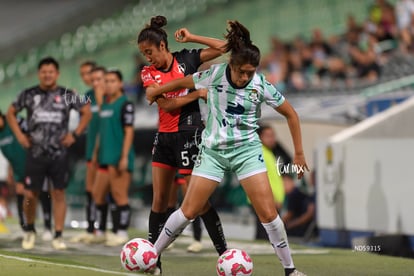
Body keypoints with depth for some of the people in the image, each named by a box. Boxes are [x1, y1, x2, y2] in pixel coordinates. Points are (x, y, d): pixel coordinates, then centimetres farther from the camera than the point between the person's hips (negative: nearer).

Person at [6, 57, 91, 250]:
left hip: (59, 153, 0)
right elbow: (11, 113, 15)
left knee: (59, 194, 0)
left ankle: (58, 236, 7)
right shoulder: (28, 95, 3)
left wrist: (75, 134, 1)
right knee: (30, 194, -1)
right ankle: (30, 230, 22)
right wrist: (19, 135, 4)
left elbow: (86, 112, 11)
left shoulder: (67, 95, 2)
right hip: (35, 153, 0)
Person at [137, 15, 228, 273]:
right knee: (159, 200, 5)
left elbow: (221, 47, -3)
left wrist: (190, 37, -3)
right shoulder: (148, 73, 2)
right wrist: (198, 92, -13)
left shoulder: (186, 59, -2)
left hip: (189, 134, -4)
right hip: (164, 136, 4)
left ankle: (224, 254, 3)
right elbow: (167, 104, -9)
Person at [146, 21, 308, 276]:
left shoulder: (260, 85, -13)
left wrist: (299, 153, 0)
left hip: (247, 150, -1)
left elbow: (291, 114, -1)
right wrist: (156, 91, 22)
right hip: (213, 150, 1)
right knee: (189, 211, 0)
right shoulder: (215, 74, -12)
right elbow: (184, 82, 8)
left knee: (268, 214, -11)